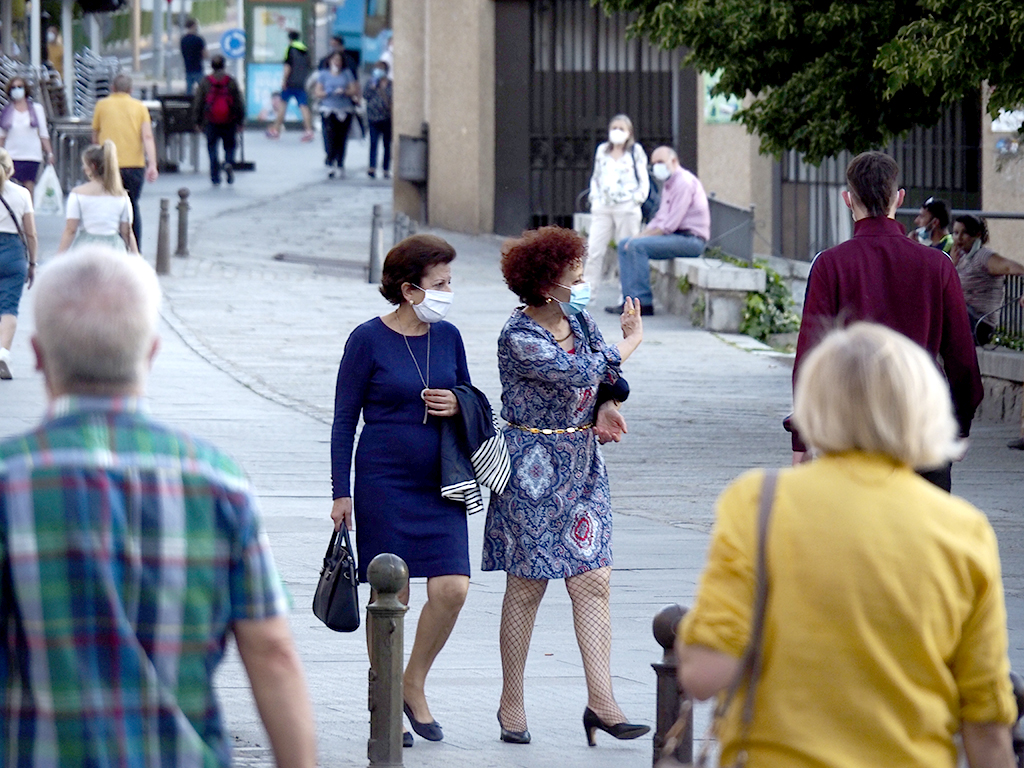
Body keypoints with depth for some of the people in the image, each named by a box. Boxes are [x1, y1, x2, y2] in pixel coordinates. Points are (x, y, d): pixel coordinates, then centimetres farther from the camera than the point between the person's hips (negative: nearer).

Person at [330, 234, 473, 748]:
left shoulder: (447, 336, 7)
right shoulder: (369, 340, -5)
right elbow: (345, 418, -3)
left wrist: (457, 405, -5)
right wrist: (342, 491, -7)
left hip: (440, 483, 4)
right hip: (385, 481, -4)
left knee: (452, 588, -7)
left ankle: (414, 684, 15)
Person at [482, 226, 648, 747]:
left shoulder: (577, 319, 8)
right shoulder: (518, 338, -16)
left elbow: (606, 376, 20)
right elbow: (580, 373, -23)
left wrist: (607, 407, -2)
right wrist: (631, 340, -7)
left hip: (582, 461, 7)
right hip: (533, 467, -7)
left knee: (593, 579, -2)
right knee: (528, 583, 0)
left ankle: (600, 701, -4)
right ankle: (511, 702, 12)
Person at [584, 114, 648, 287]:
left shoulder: (636, 151, 5)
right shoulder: (602, 150, 15)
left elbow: (644, 180, 5)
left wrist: (638, 198, -7)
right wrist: (594, 196, 9)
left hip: (626, 209, -3)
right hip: (602, 207, 3)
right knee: (594, 250, -5)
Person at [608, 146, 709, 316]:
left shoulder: (684, 182, -14)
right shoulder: (669, 185, 20)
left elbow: (670, 224, -20)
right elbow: (659, 219, 20)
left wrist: (641, 237, -15)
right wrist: (641, 235, 3)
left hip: (690, 239, -11)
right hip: (675, 237, 11)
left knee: (637, 246, -24)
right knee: (624, 244, 5)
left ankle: (644, 302, -23)